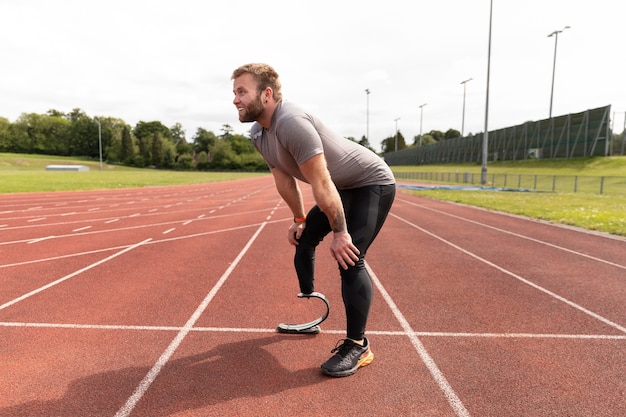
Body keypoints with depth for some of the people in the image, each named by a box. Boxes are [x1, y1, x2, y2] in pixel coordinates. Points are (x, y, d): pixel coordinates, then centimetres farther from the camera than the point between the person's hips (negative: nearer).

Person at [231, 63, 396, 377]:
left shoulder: (292, 123, -33)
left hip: (373, 184, -9)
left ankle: (357, 346, -7)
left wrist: (339, 233, -26)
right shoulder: (258, 134, -2)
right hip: (342, 188, 10)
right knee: (303, 237, 15)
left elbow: (321, 185, -32)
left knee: (349, 258, -20)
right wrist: (298, 219, 13)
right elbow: (284, 180, 8)